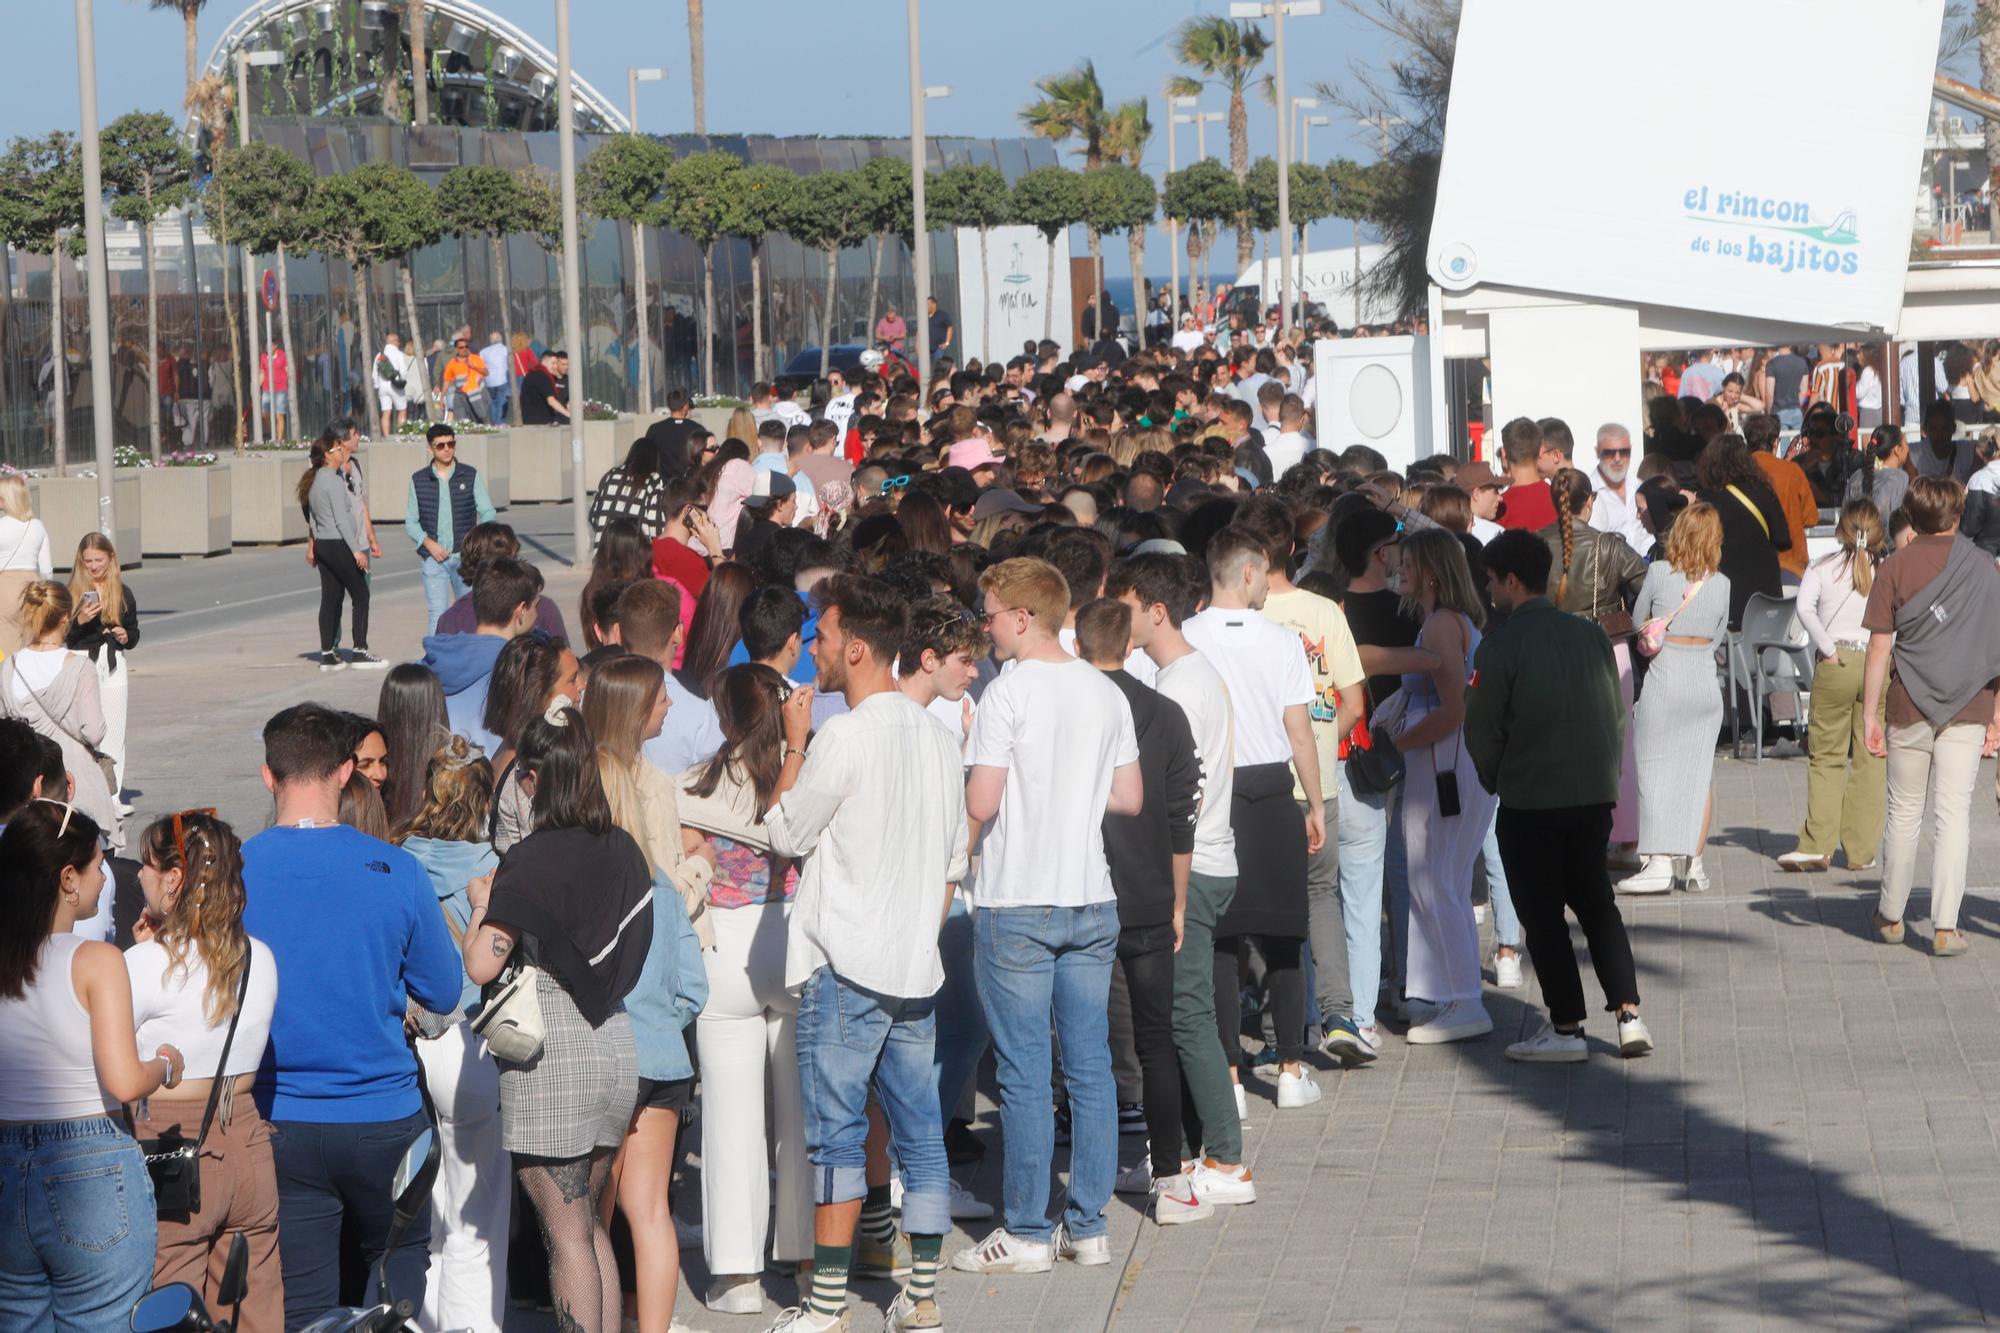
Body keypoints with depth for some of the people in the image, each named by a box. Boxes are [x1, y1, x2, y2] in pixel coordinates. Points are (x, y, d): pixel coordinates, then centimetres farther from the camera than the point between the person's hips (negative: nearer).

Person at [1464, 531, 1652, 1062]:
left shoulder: (1500, 645, -12)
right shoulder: (1590, 635, 5)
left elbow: (1482, 729, -7)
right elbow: (1617, 715, 11)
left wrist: (1495, 781, 10)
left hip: (1529, 801, -5)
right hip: (1594, 794, 5)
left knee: (1542, 915, 5)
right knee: (1597, 904, 15)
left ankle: (1566, 1028, 5)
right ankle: (1628, 1014, 6)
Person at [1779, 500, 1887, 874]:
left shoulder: (1822, 568, 1)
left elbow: (1804, 609, -15)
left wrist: (1828, 647, -8)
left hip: (1835, 665, -1)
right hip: (1878, 664, 1)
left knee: (1826, 757, 6)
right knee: (1870, 759, 7)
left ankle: (1817, 845, -2)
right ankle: (1862, 850, 8)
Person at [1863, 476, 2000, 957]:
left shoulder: (1895, 568, -3)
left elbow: (1880, 647, -5)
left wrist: (1870, 715, -2)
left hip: (1909, 706, 0)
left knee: (1904, 813, 12)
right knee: (1953, 814, 0)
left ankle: (1890, 917, 23)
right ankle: (1945, 927, -5)